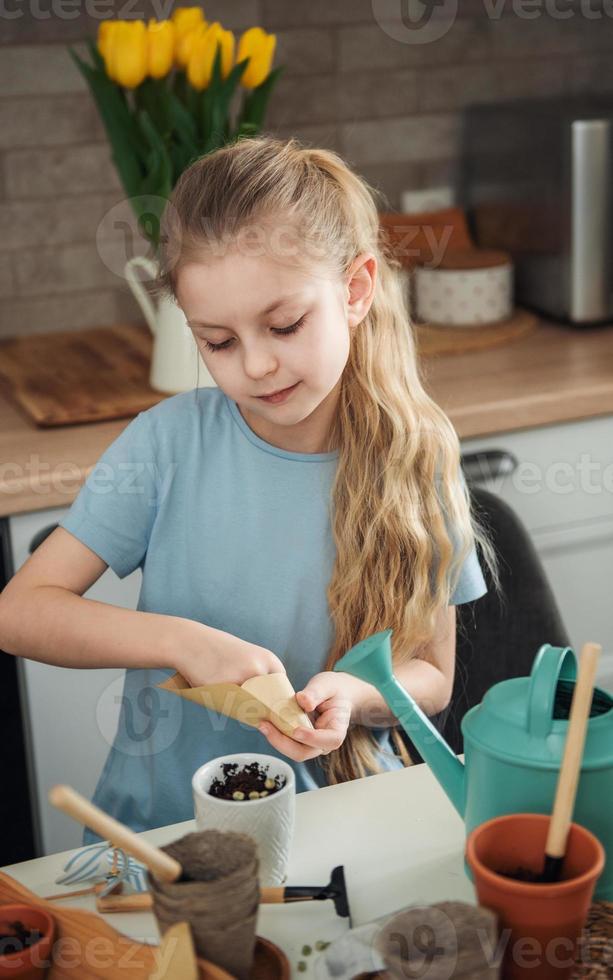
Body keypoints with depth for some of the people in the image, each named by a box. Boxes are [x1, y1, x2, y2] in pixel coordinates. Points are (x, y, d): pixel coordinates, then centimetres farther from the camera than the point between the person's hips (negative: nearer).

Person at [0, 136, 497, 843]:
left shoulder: (416, 457, -5)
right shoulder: (171, 439, -8)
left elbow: (431, 676, 4)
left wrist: (354, 696, -17)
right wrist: (181, 642, -21)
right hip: (163, 813, 0)